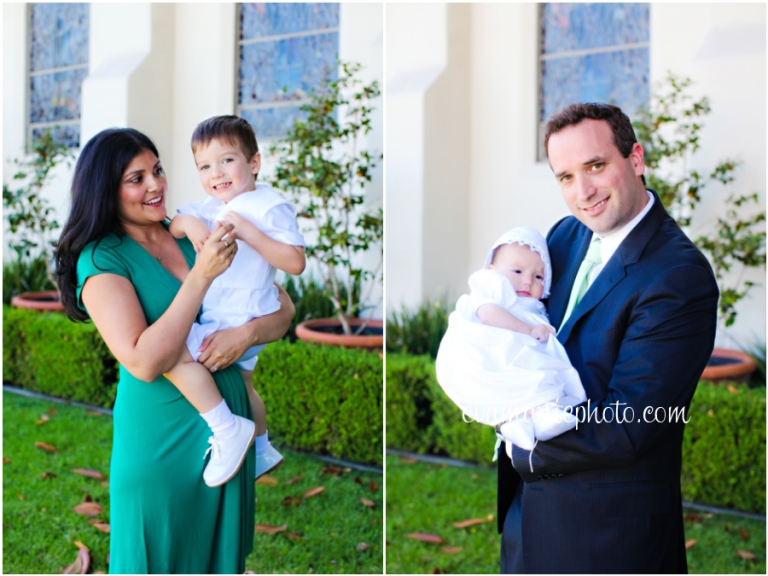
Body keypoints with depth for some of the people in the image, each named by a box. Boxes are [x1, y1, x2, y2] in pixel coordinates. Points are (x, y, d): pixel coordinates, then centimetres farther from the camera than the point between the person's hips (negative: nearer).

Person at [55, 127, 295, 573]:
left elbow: (283, 309, 5)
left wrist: (246, 333, -17)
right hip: (160, 434, -5)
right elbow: (144, 362, -24)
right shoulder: (101, 259, -12)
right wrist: (201, 275, -24)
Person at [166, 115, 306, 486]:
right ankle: (262, 450, 54)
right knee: (241, 384, 30)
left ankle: (227, 428, -19)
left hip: (242, 322, -10)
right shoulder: (214, 205, 8)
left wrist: (246, 231, -30)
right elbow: (172, 226, 3)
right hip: (219, 319, 10)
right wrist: (188, 222, -20)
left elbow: (296, 263, -25)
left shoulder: (269, 207, -17)